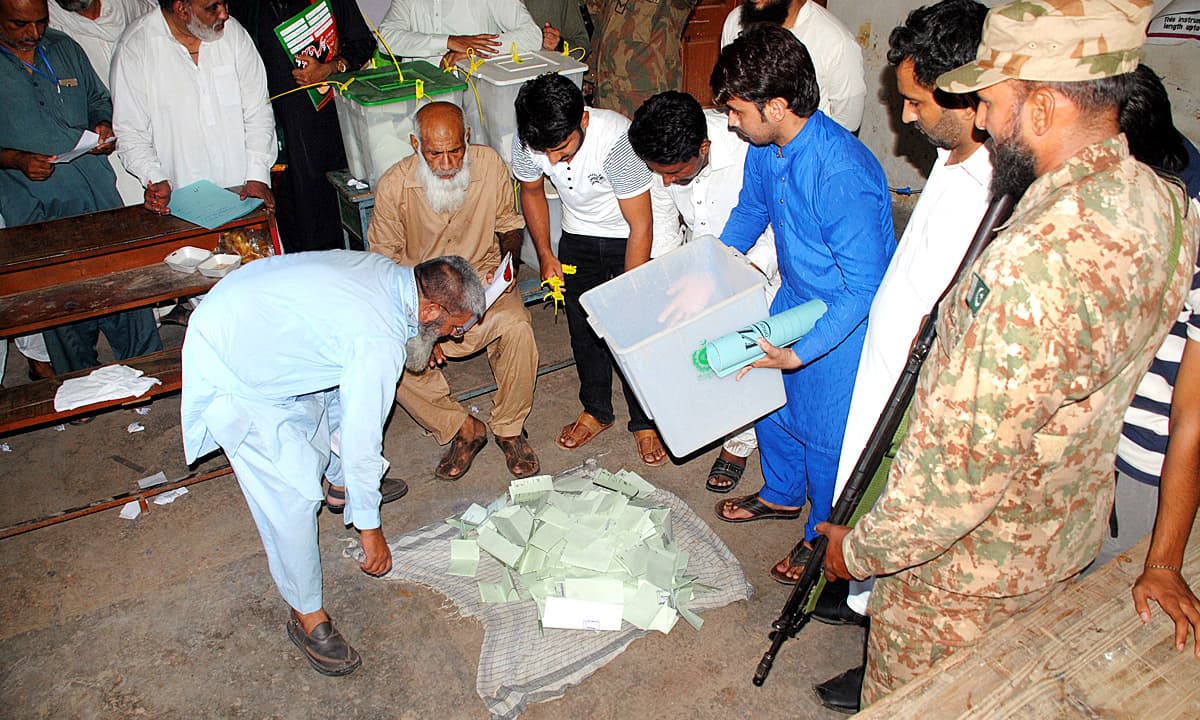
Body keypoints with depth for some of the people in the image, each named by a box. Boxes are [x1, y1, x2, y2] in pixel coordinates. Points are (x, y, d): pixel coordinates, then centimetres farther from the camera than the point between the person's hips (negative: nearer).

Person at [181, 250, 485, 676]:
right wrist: (369, 528, -11)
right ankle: (307, 615, 11)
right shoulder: (380, 342, -31)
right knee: (291, 496, -7)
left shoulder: (383, 270, -4)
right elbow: (362, 440, -24)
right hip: (233, 374, -10)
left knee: (329, 399, 30)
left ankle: (340, 477, 60)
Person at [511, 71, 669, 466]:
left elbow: (641, 227, -28)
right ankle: (596, 411, 32)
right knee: (584, 329, 11)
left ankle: (645, 421, 20)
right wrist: (545, 254, -2)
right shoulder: (526, 142, -21)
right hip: (578, 237, 4)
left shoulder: (617, 140, -36)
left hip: (630, 237, -4)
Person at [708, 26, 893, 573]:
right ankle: (782, 494, 49)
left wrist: (801, 351, -29)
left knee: (826, 435, 7)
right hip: (794, 296, 8)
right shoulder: (765, 148, -9)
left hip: (845, 319, -8)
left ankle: (825, 543, 34)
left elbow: (865, 286, -29)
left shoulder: (842, 175, -35)